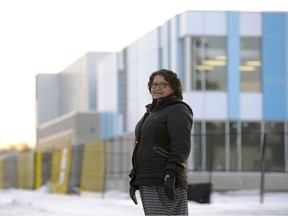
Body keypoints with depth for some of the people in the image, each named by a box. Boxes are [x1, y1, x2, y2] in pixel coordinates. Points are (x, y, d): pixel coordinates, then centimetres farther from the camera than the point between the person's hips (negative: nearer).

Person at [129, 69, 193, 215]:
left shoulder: (178, 110, -6)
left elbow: (181, 147, -17)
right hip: (147, 183, 9)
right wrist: (134, 180, 19)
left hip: (166, 183, -9)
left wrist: (171, 174, -25)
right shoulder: (151, 112, 22)